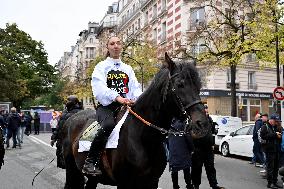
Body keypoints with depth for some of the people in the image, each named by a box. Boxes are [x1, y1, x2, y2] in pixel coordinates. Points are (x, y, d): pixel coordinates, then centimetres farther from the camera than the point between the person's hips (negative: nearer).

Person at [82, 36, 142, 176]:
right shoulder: (101, 67, 8)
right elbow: (100, 87, -10)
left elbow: (135, 87, 11)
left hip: (126, 105, 4)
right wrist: (117, 97, -27)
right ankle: (90, 162, -25)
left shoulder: (128, 68, 22)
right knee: (108, 125, -36)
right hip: (106, 105, -4)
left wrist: (137, 99, -13)